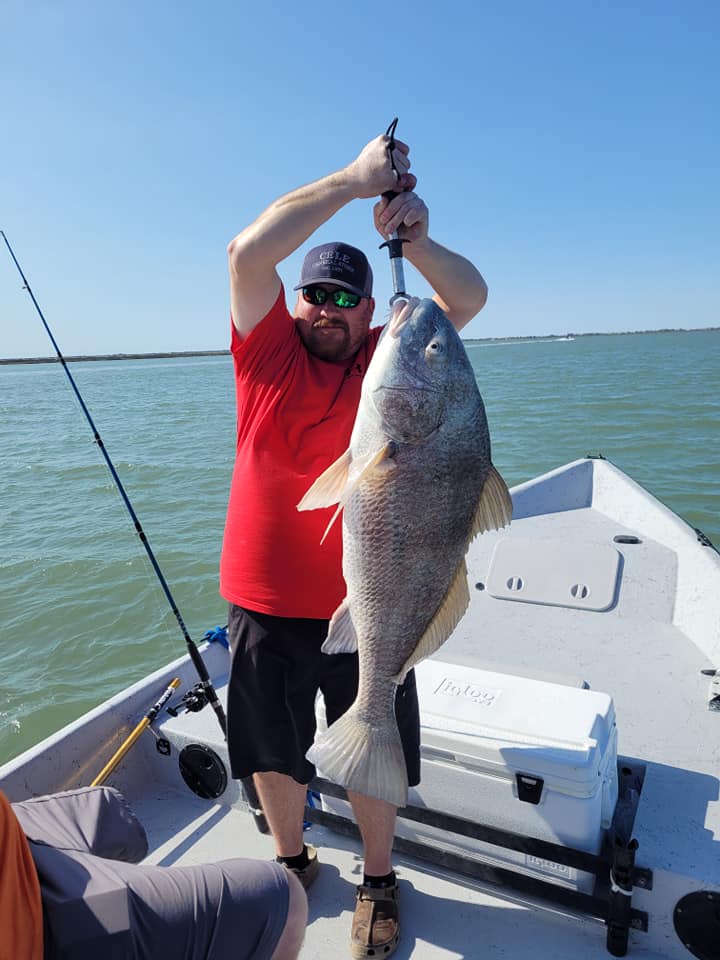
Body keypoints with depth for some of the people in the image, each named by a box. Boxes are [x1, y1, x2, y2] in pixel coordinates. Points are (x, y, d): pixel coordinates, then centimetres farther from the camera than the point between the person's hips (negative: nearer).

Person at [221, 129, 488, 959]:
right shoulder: (268, 350, -2)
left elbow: (470, 297, -7)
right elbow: (248, 252, -15)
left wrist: (415, 240, -25)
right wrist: (356, 180, -16)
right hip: (265, 603, 1)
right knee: (272, 754, 20)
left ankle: (378, 881, 44)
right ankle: (293, 862, 49)